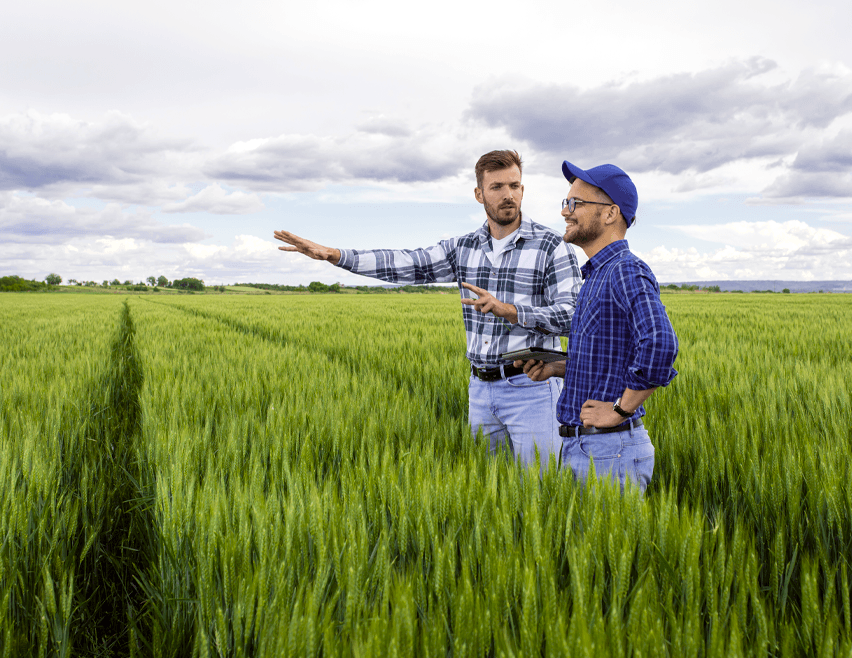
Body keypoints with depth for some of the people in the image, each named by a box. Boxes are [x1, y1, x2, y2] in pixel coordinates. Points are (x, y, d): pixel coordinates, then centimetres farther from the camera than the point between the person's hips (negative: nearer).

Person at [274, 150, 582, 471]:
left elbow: (571, 315, -13)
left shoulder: (552, 246, -6)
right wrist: (333, 254, -6)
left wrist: (505, 309, -26)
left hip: (531, 387, -5)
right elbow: (406, 263, 3)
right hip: (481, 387, 5)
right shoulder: (465, 248, 9)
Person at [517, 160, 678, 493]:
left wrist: (620, 410, -22)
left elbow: (660, 345, -32)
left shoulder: (627, 272, -16)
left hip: (611, 453, -9)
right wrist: (553, 368, 8)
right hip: (576, 448, 10)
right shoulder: (596, 275, 15)